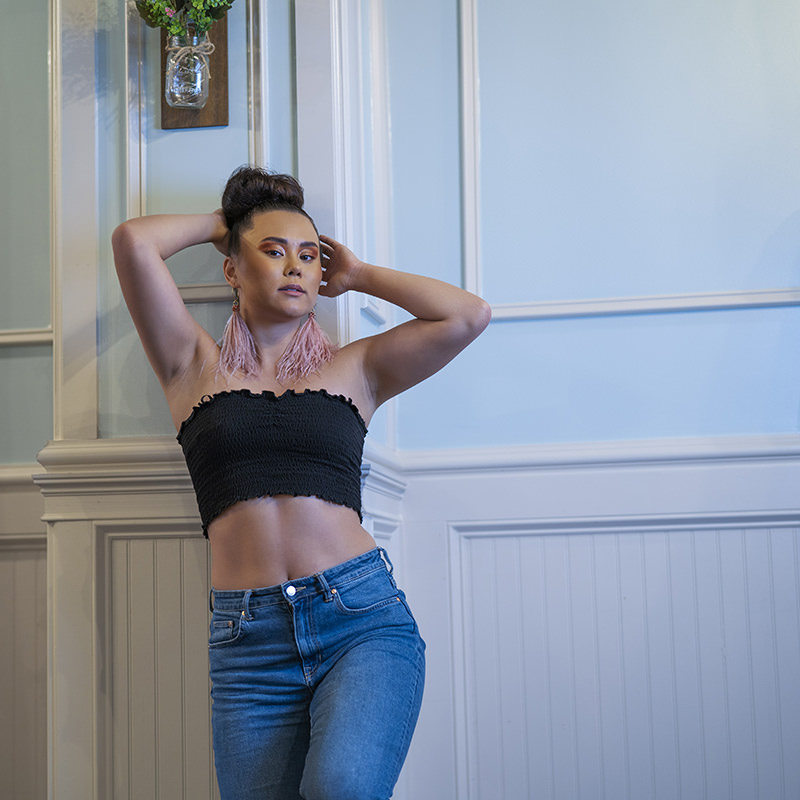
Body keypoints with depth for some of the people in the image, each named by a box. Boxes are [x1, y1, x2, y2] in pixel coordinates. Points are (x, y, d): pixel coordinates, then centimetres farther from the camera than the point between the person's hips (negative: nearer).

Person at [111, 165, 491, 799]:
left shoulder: (355, 368, 15)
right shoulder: (196, 366, 13)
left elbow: (468, 316, 4)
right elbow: (134, 242, 2)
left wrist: (357, 275, 15)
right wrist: (221, 222, 20)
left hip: (363, 616, -1)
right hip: (248, 642, 1)